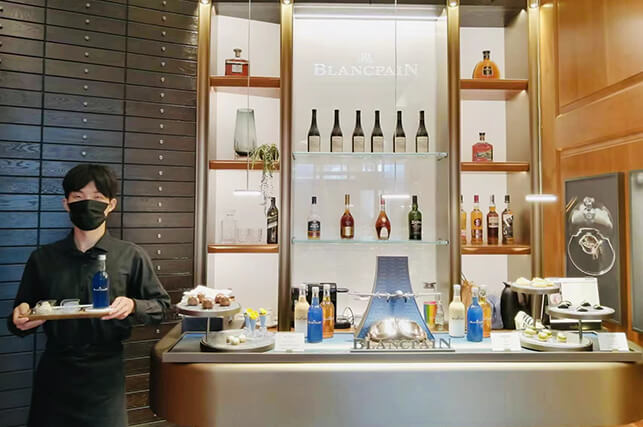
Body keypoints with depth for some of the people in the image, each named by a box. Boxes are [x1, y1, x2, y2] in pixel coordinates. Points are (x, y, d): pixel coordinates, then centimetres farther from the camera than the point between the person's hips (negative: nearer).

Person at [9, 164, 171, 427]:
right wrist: (21, 319, -12)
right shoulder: (42, 258, 3)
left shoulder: (131, 257, -4)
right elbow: (23, 314, 10)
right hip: (54, 373, 2)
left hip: (106, 372, -2)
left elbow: (160, 304, 1)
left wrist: (133, 306, -18)